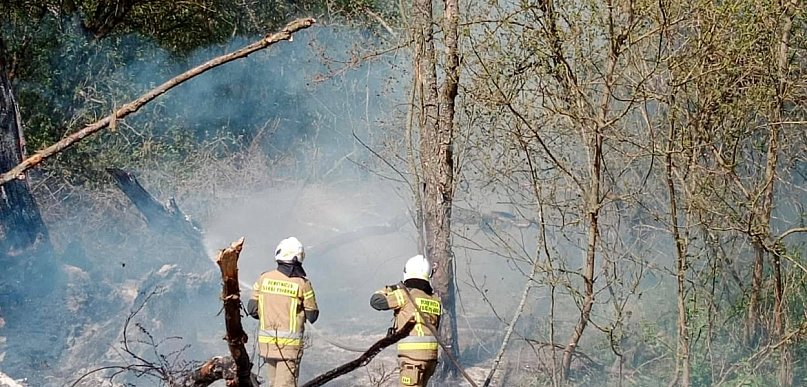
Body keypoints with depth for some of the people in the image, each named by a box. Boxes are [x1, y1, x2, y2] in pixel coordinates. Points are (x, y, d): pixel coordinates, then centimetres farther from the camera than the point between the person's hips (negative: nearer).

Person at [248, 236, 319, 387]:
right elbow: (312, 316, -4)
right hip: (290, 343, -4)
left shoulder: (264, 278, -3)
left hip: (266, 341, 4)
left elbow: (252, 309, 1)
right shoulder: (303, 284, -12)